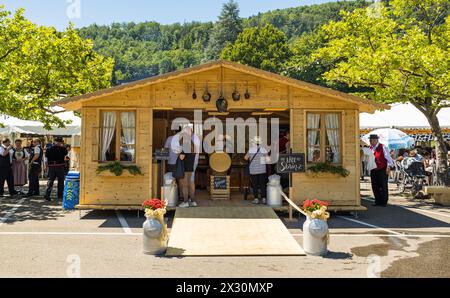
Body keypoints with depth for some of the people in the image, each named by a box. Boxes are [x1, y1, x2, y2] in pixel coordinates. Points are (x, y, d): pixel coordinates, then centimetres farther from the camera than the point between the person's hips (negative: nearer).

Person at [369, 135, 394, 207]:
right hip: (373, 170, 6)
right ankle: (378, 201, 19)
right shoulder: (370, 148, 9)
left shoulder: (383, 147, -8)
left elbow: (388, 157, -12)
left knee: (383, 186, -1)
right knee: (375, 187, 8)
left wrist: (389, 166, -21)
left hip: (382, 170, -6)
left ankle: (384, 202, 8)